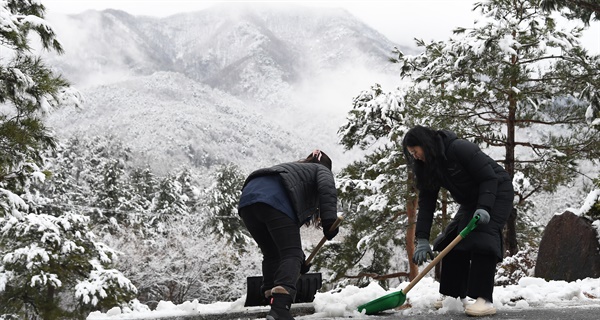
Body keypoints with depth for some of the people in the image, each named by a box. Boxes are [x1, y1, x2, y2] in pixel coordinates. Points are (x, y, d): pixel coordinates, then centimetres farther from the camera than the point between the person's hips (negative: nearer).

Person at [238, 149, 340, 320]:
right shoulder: (321, 170, 28)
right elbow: (326, 187, -1)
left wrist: (299, 258, 45)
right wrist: (329, 219, -11)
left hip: (247, 199, 7)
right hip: (274, 200, -7)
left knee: (272, 254, 20)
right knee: (292, 254, -7)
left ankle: (275, 305, 14)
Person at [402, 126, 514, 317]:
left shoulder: (460, 148, -28)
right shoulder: (429, 167, -4)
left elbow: (489, 178, -27)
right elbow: (426, 203, -7)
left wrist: (483, 207, -39)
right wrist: (422, 239, -14)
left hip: (496, 192, -9)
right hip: (472, 200, 9)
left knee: (482, 237, -25)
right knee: (453, 239, -1)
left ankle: (485, 300, -29)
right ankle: (455, 295, 6)